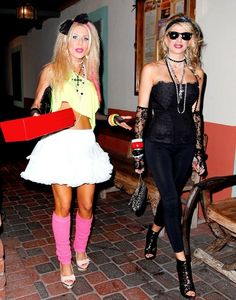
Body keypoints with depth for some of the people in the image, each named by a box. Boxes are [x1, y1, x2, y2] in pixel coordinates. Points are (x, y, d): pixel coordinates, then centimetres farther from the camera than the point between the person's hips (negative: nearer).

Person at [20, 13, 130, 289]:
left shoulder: (90, 73, 11)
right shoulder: (52, 70, 1)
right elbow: (36, 104, 9)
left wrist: (113, 119, 4)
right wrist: (36, 113, -13)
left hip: (85, 144, 4)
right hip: (60, 143, -3)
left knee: (86, 205, 8)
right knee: (63, 205, 2)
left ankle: (80, 249, 34)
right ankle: (64, 260, 22)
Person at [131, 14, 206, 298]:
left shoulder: (196, 72, 6)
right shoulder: (151, 70, -4)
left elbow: (196, 113, 10)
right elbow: (141, 111, -4)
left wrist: (199, 151, 9)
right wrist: (138, 150, -5)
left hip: (186, 144, 4)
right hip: (158, 143, -3)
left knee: (171, 196, 14)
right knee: (172, 199, -5)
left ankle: (153, 231, 44)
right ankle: (182, 261, 11)